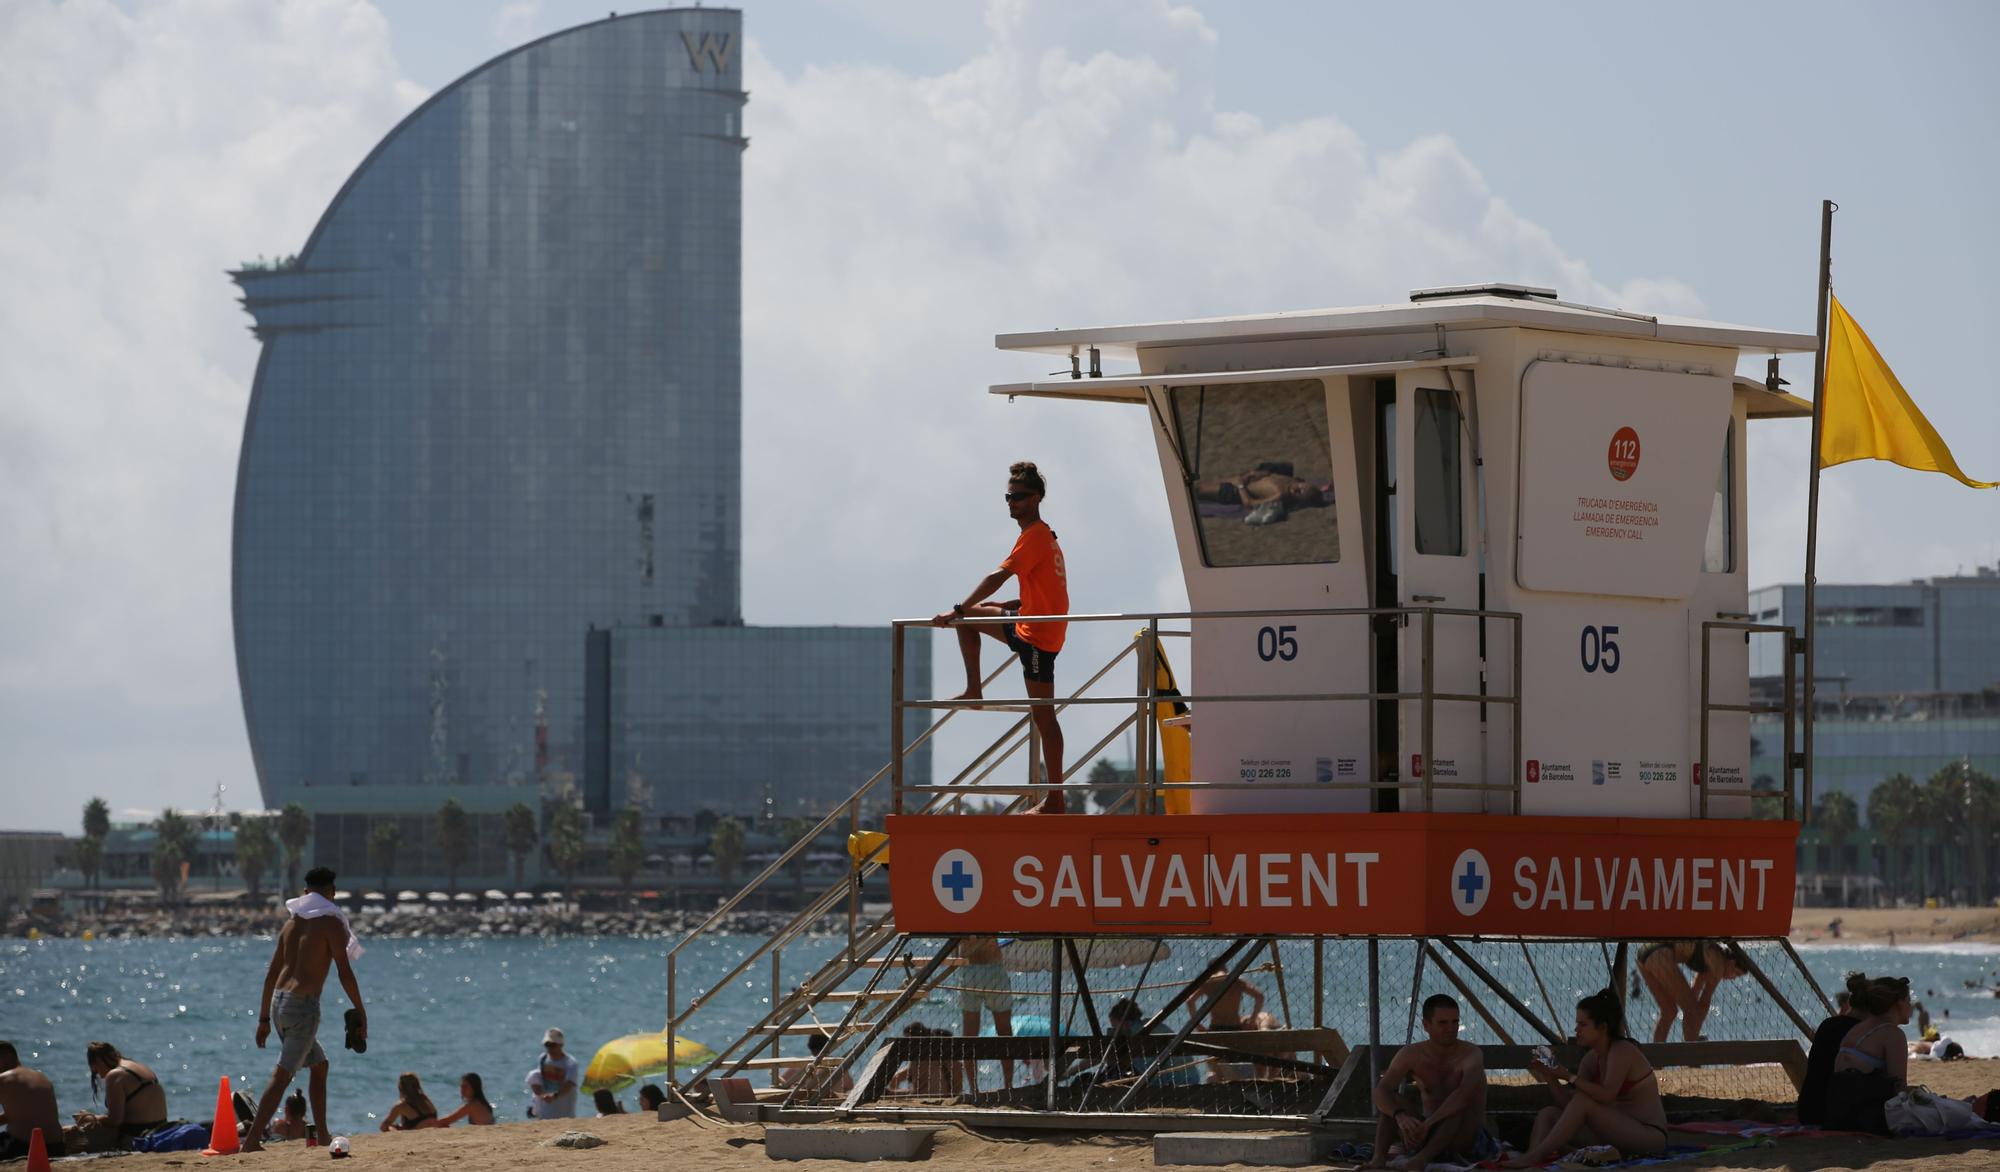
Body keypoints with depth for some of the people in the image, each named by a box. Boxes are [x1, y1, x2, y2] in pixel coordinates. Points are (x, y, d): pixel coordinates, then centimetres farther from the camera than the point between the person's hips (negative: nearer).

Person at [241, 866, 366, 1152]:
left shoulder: (291, 923, 15)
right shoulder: (330, 923, -6)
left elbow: (271, 974, 17)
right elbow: (345, 972, -10)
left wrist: (264, 1018, 21)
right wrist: (361, 1012, -2)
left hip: (279, 1001, 8)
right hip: (303, 1003, -8)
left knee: (319, 1065, 23)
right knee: (282, 1075, -11)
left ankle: (321, 1134, 24)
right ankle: (252, 1140, -19)